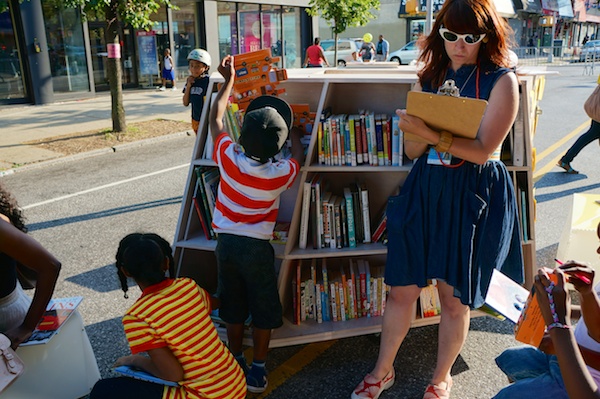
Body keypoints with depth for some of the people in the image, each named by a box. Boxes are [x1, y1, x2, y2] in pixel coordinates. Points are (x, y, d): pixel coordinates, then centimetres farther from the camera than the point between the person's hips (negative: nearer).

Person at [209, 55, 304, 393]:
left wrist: (229, 80, 15)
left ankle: (236, 362, 32)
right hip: (257, 247, -3)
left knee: (233, 305, 17)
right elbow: (298, 157, 8)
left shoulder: (229, 157, -13)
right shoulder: (281, 173, -16)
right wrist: (296, 134, 27)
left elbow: (216, 118, 4)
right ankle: (258, 370, 20)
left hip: (226, 241, 3)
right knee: (263, 309, 12)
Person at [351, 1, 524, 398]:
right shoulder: (429, 78, 7)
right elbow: (412, 151, 4)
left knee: (455, 296, 9)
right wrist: (416, 130, -18)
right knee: (402, 289, 8)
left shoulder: (502, 81, -5)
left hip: (473, 198, -3)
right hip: (424, 189, 4)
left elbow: (483, 150, -16)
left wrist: (430, 133, -26)